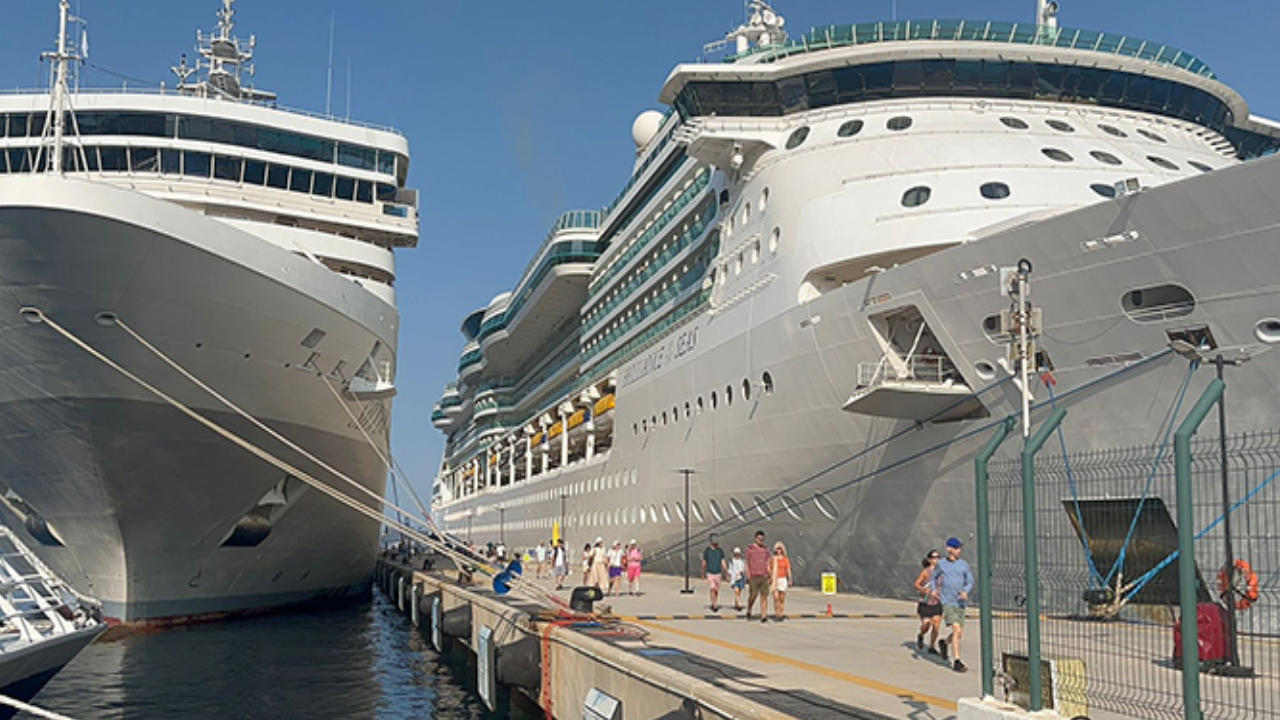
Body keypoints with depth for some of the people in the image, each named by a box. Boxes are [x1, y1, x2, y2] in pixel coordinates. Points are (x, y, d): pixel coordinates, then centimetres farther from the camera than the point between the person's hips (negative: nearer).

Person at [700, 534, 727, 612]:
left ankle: (714, 604, 28)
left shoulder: (720, 550, 0)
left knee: (716, 590, 10)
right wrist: (703, 574, 13)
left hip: (718, 573, 2)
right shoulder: (707, 550, -2)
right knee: (712, 589, -15)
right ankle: (715, 606, -14)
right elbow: (704, 563, 7)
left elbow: (723, 563, -1)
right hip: (710, 573, -2)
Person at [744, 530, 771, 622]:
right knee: (753, 595, -3)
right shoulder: (750, 548, -2)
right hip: (753, 576, -3)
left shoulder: (765, 549, 9)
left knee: (764, 596, -5)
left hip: (763, 576, 3)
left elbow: (767, 564, 10)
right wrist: (748, 576, -9)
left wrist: (769, 576, 2)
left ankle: (763, 616, -6)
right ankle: (749, 611, 24)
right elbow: (747, 563, -2)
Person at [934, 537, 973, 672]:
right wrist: (934, 589, 2)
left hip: (960, 603, 3)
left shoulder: (963, 565, 5)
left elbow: (970, 581, 5)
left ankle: (944, 643, 39)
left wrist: (965, 591, -15)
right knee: (956, 629, -17)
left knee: (960, 633, 7)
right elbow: (934, 577, 19)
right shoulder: (941, 565, 2)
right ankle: (956, 661, -13)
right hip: (947, 602, -3)